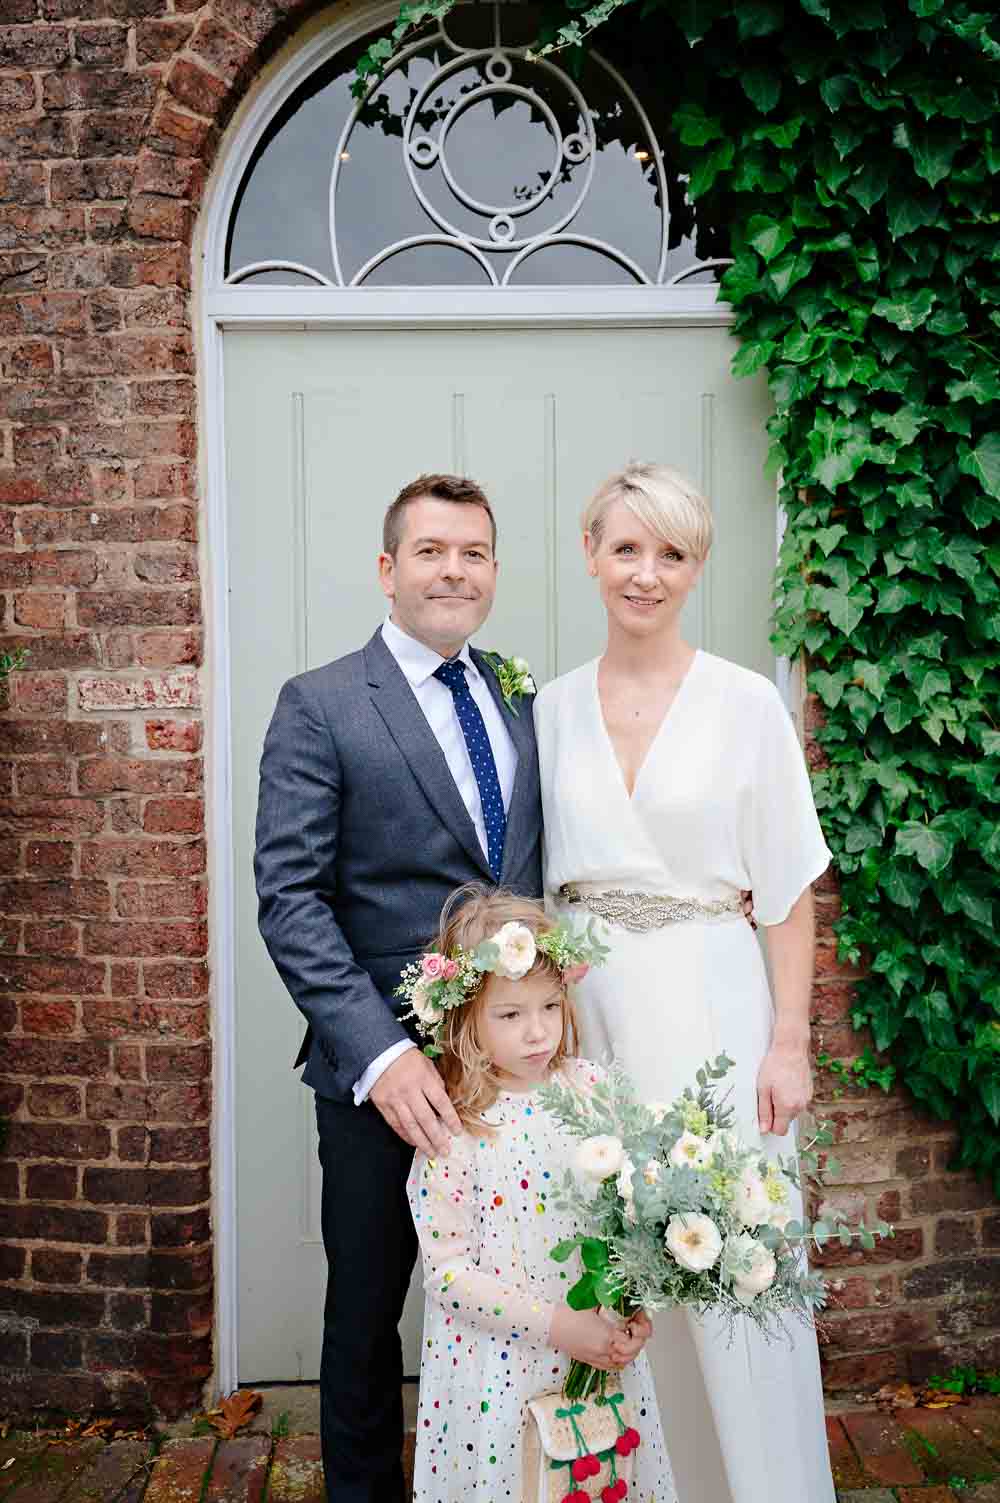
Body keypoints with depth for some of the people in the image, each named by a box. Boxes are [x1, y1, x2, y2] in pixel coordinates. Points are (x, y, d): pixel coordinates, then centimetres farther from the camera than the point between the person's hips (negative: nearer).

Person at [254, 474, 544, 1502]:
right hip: (384, 1070, -4)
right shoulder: (319, 706, -8)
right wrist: (379, 1054, -24)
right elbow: (290, 899, -15)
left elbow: (535, 877, 12)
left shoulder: (521, 703, 9)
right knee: (367, 1310, 16)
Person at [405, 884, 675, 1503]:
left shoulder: (592, 1088, -5)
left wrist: (635, 1309, -11)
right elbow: (447, 1269, -14)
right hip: (499, 1362, -3)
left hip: (604, 1347, 4)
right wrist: (555, 1324, -19)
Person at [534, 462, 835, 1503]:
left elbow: (787, 891, -3)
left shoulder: (745, 703, -4)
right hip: (585, 1010, 3)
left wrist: (788, 1042, -7)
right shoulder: (551, 710, 4)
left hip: (709, 1006, -2)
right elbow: (537, 881, 9)